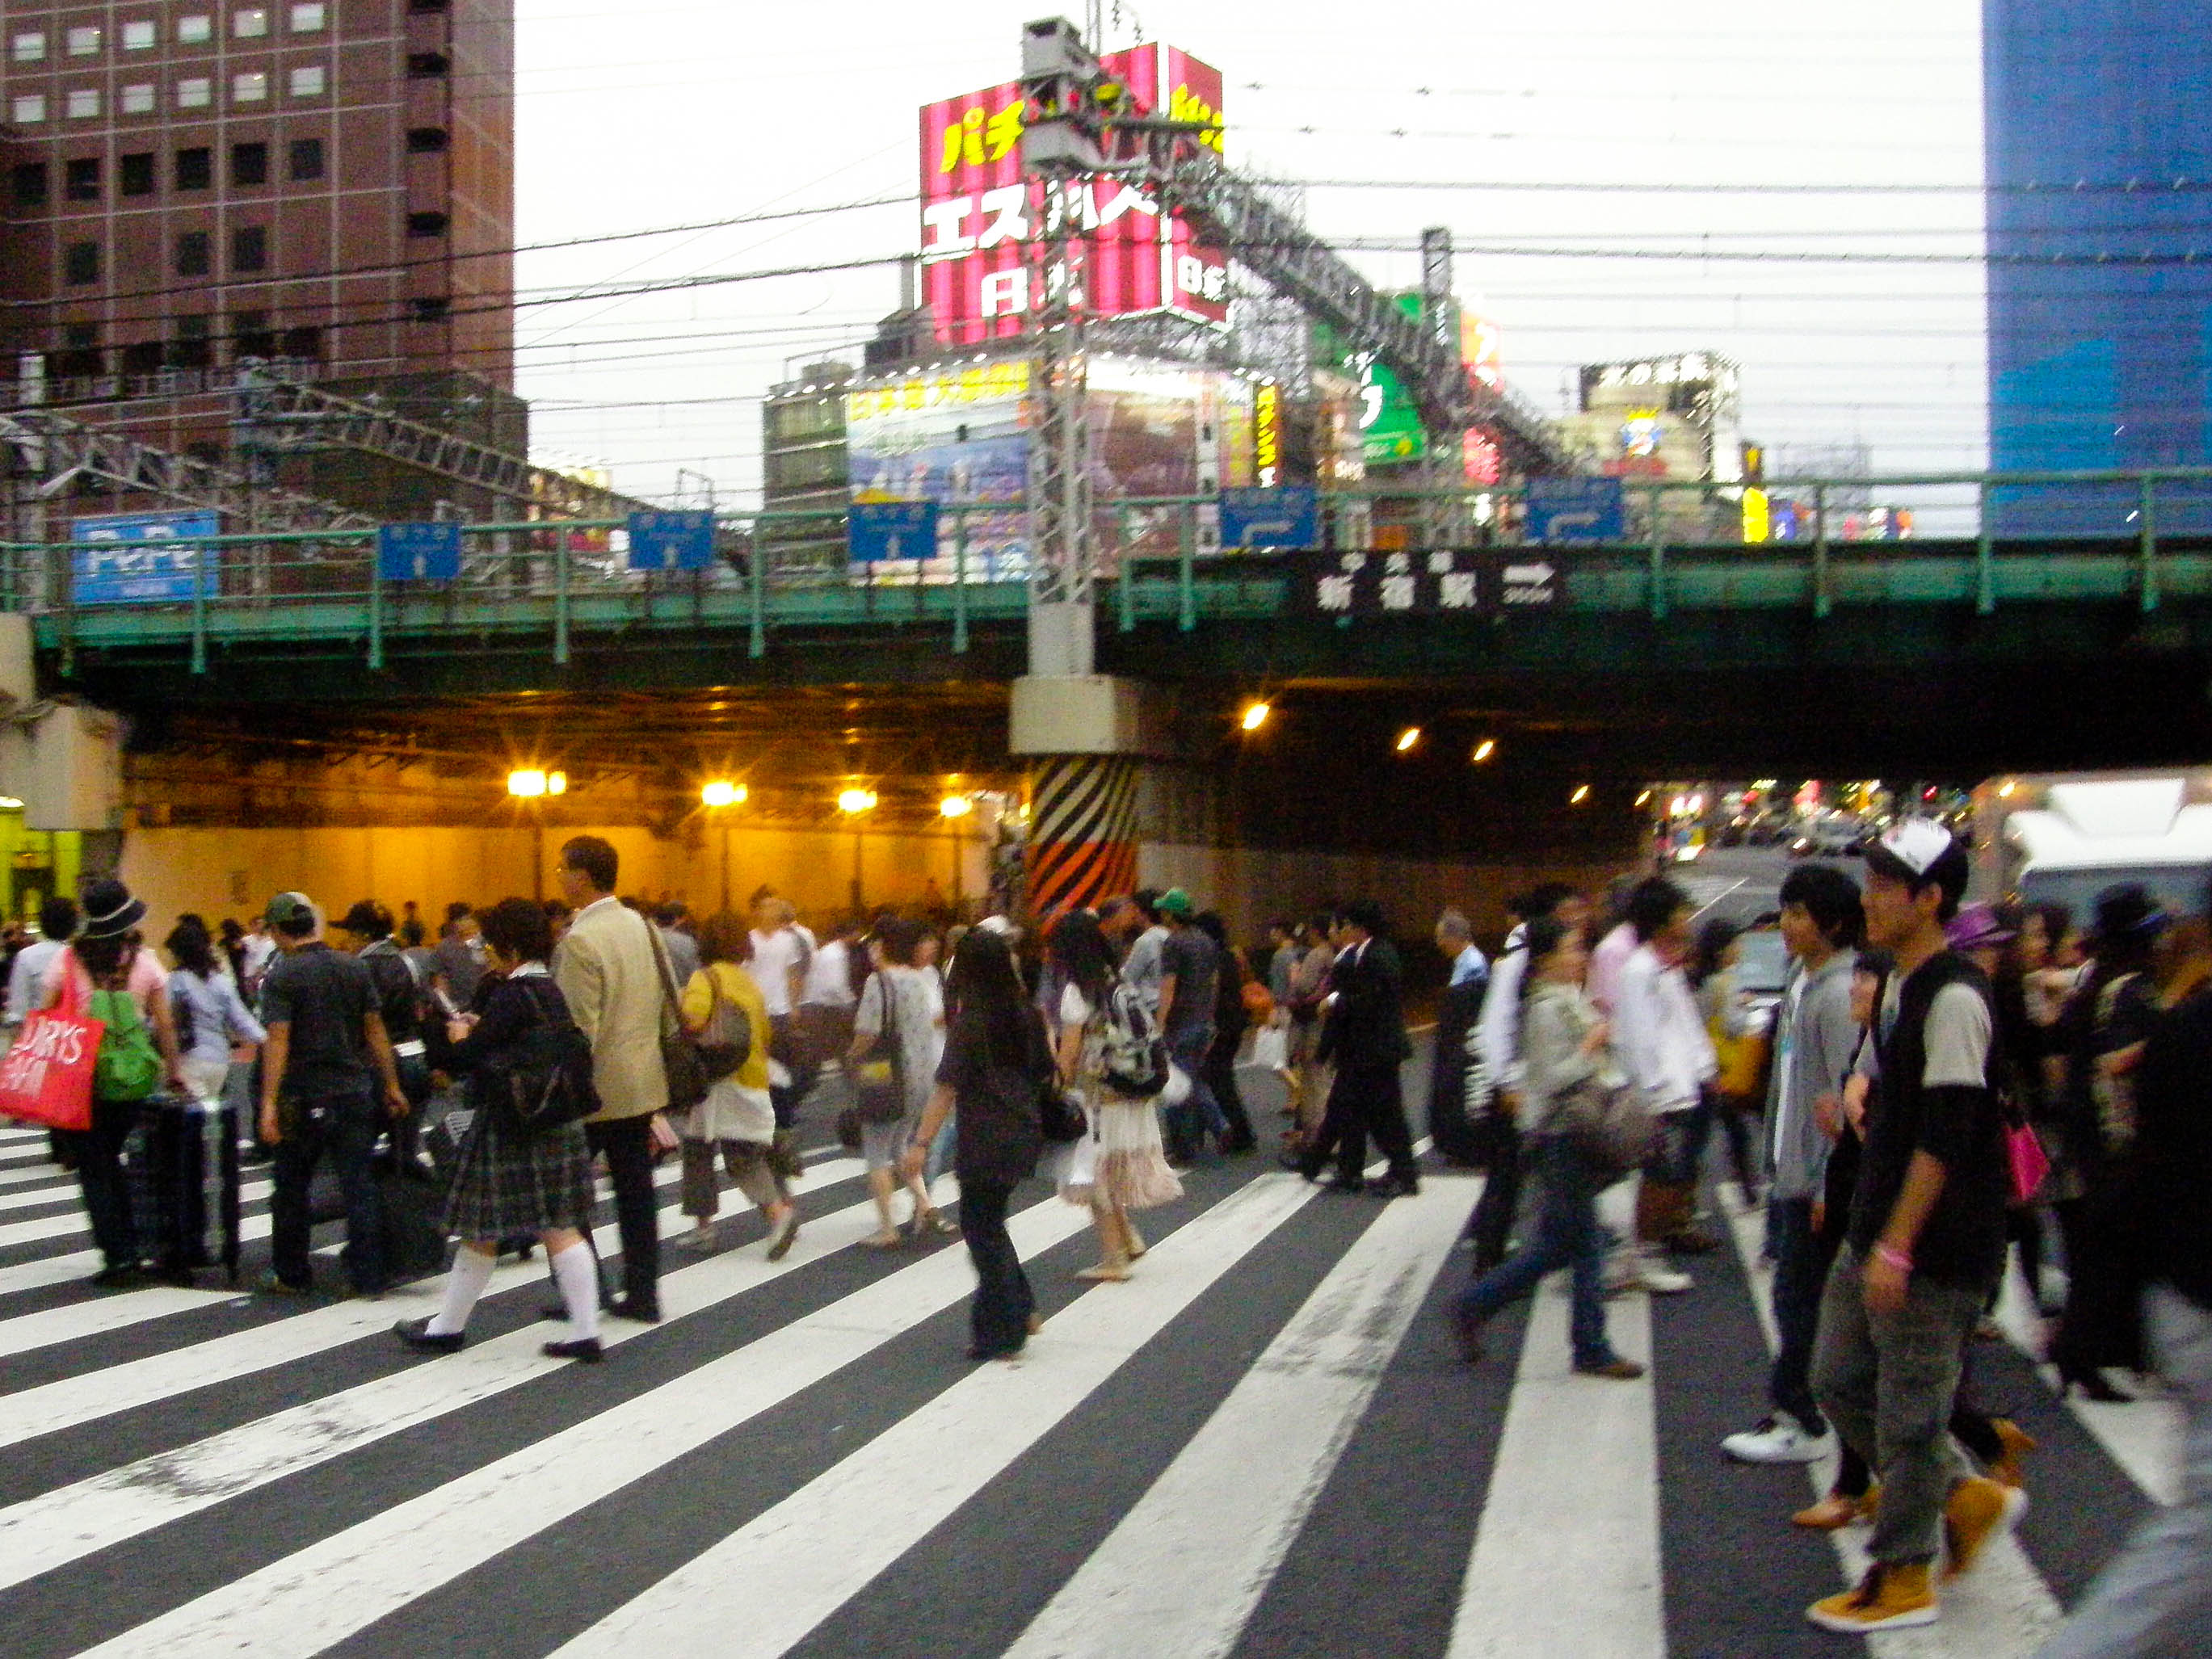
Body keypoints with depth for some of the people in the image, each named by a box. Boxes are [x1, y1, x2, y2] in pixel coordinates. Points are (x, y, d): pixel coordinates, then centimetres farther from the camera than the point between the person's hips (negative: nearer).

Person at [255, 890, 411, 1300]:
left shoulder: (281, 976, -8)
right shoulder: (353, 969, 6)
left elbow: (278, 1040, -16)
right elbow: (375, 1030, 7)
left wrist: (269, 1104, -18)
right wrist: (391, 1086, 12)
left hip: (305, 1097, -4)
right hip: (354, 1092, 4)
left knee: (292, 1188, 11)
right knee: (359, 1185, 3)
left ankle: (292, 1276, 18)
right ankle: (368, 1278, 2)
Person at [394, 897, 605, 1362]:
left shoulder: (510, 996, -16)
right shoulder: (553, 991, 9)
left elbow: (470, 1059, -18)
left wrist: (460, 1038, 2)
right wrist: (479, 1030, 11)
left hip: (510, 1128, -8)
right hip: (558, 1124, 8)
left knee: (481, 1232, 5)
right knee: (561, 1228, 7)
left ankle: (448, 1326, 19)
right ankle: (585, 1331, 4)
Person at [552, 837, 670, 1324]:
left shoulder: (579, 941, -17)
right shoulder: (644, 927, 6)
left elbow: (579, 1029, -19)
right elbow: (669, 1008, 12)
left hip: (595, 1088, -7)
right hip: (643, 1082, 7)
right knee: (636, 1191, 10)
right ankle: (642, 1295, 14)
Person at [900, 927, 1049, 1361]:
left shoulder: (970, 1021, -13)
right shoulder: (1025, 1016, 5)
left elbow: (947, 1088, -18)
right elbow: (1043, 1074, 14)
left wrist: (920, 1143, -19)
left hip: (984, 1142, -7)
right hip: (1022, 1135, 7)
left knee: (983, 1231, 4)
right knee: (989, 1223, 21)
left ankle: (1001, 1334, 8)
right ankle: (1020, 1309, 22)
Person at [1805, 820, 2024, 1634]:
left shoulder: (1954, 997, -19)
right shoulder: (1901, 988, 10)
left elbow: (1945, 1138, -22)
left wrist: (1896, 1247, -21)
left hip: (1936, 1250, -9)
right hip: (1875, 1232, 9)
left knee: (1909, 1411, 2)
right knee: (1840, 1382, 15)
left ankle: (1902, 1580, 17)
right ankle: (1967, 1496, 29)